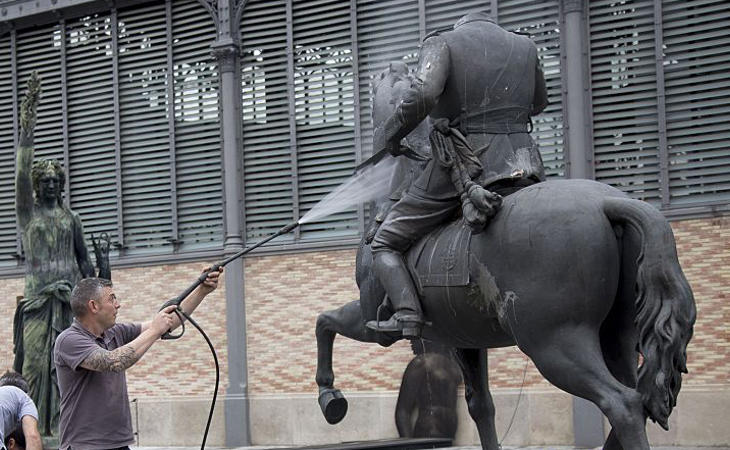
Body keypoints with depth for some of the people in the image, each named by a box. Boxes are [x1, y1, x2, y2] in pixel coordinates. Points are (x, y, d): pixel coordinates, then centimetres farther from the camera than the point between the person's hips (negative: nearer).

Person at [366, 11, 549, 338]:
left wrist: (390, 133, -4)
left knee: (384, 245, 9)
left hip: (457, 168, -3)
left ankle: (408, 316, -12)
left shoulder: (443, 43, 1)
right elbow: (537, 103, 29)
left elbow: (422, 94, -18)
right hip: (520, 166, 4)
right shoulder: (525, 47, 14)